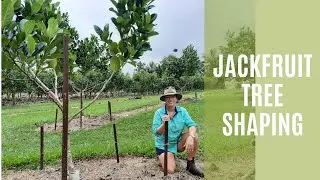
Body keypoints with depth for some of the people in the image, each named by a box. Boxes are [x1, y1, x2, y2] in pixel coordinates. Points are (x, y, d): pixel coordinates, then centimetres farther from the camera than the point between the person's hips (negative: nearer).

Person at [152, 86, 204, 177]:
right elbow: (156, 132, -19)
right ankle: (162, 157, 15)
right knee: (170, 170, -20)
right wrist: (163, 124, -40)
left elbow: (192, 125, -17)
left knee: (194, 136, -24)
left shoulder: (182, 111, -7)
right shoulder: (159, 112, -14)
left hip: (179, 142, 3)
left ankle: (190, 164, -5)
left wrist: (191, 137, -38)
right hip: (164, 145, -3)